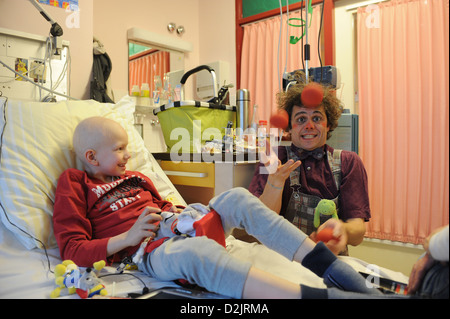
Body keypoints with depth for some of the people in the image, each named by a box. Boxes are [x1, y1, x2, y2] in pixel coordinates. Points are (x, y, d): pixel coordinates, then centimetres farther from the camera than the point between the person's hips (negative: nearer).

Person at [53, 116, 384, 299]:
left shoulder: (135, 178, 25)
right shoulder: (74, 187, 7)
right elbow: (72, 250, -2)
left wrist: (175, 213, 12)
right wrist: (127, 237, -13)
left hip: (180, 232, 7)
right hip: (150, 251, -7)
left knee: (236, 197, -16)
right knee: (198, 250, -41)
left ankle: (333, 269, -24)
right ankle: (325, 295, -52)